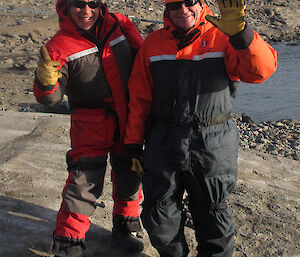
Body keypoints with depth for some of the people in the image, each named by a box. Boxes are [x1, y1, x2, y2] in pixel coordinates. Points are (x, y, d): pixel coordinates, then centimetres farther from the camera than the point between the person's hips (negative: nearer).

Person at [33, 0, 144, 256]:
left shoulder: (119, 24, -1)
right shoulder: (60, 45, -9)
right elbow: (50, 96, -17)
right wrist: (46, 79, -39)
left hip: (128, 117, 4)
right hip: (90, 122, -3)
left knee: (129, 173, 15)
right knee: (85, 181, -5)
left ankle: (126, 225, 39)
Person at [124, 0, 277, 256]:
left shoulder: (222, 37, -4)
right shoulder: (153, 43, 5)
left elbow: (261, 69, -20)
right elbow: (139, 99, 7)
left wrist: (239, 32, -35)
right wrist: (133, 144, 6)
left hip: (212, 147, -2)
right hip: (163, 146, 3)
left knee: (213, 216, 15)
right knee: (159, 222, 12)